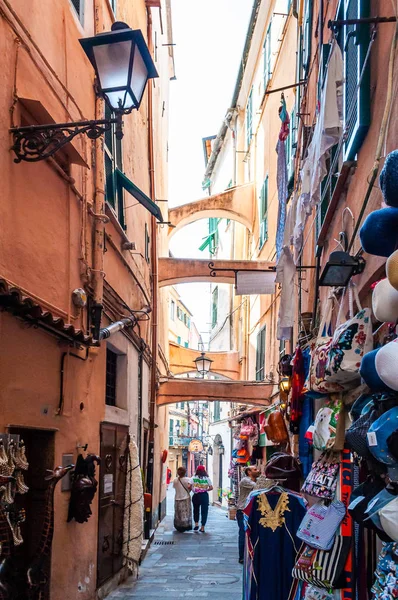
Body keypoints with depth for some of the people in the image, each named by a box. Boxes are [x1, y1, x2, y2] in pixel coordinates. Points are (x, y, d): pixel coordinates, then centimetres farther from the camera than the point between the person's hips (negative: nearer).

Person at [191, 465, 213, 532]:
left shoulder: (194, 478, -1)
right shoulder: (207, 478, 0)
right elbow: (211, 487, -5)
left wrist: (193, 490, 8)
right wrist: (206, 490, 11)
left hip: (196, 495, 0)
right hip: (204, 496, 0)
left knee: (196, 510, 19)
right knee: (204, 511, 6)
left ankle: (196, 524, 7)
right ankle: (202, 527, 6)